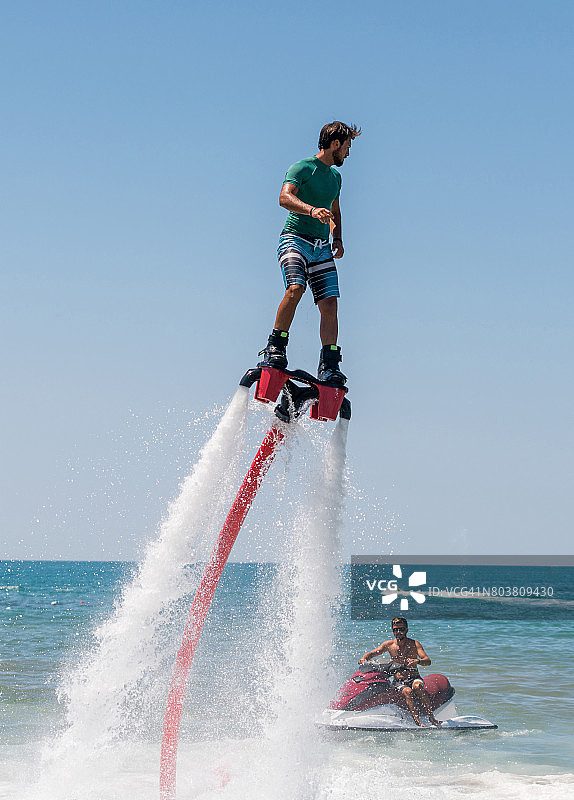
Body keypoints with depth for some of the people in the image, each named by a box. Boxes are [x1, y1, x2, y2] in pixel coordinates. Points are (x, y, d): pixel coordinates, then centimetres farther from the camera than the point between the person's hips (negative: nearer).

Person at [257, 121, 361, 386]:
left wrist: (338, 239, 17)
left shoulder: (335, 176, 19)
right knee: (295, 288, -29)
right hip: (295, 238, -6)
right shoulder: (302, 168, -5)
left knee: (330, 304, -7)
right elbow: (285, 197, -23)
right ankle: (275, 349, -20)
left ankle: (329, 366, -4)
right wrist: (311, 210, -40)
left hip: (322, 246, 6)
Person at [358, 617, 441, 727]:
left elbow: (428, 661, -12)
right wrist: (364, 659, -15)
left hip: (414, 678, -1)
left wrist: (416, 661, -35)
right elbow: (372, 653, 8)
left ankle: (431, 716, -29)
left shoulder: (414, 644, 0)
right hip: (398, 681, 1)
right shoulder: (389, 644, 7)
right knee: (407, 692, -34)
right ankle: (418, 722, -45)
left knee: (417, 686, -36)